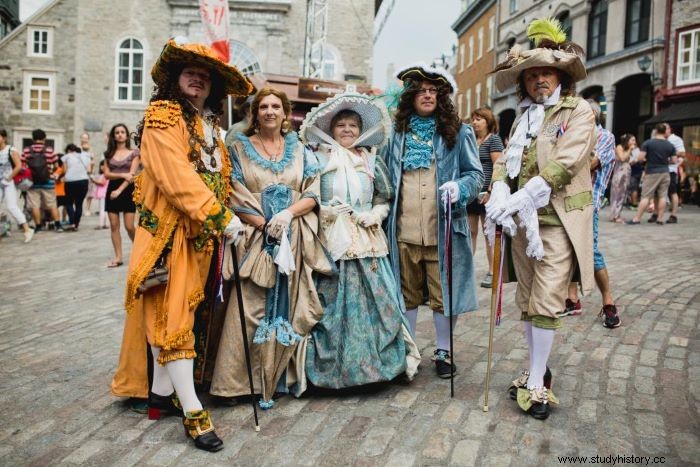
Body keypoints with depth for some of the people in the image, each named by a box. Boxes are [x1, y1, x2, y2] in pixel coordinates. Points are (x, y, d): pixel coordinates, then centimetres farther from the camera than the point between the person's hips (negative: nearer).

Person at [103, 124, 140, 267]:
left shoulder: (133, 153, 3)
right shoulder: (109, 154, 10)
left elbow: (132, 174, -7)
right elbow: (107, 174, 1)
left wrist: (119, 190, -17)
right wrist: (123, 175, -15)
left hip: (127, 190, -3)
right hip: (112, 189, 3)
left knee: (129, 226, -7)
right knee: (114, 225, 2)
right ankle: (118, 257, 7)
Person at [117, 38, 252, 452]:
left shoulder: (210, 125, 18)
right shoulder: (163, 115, -6)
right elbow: (178, 177, -18)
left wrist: (221, 220, 6)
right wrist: (221, 217, -19)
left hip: (201, 233, 8)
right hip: (169, 230, -7)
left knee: (179, 312, 12)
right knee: (173, 316, -5)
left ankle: (162, 391, 24)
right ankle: (193, 411, -2)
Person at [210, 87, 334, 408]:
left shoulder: (301, 151, 13)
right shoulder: (240, 149, 6)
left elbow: (313, 194, 5)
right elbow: (234, 197, -3)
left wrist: (287, 214, -13)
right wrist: (266, 225, -13)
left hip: (295, 243, 2)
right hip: (255, 240, -2)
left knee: (290, 310, 4)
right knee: (250, 311, -6)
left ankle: (280, 377, 16)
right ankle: (240, 380, 3)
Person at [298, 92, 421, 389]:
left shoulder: (371, 161, 13)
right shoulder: (319, 160, 5)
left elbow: (385, 199, 15)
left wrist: (374, 215, -4)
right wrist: (324, 211, -14)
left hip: (368, 244, 2)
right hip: (331, 244, -2)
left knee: (375, 301, 2)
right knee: (333, 305, 0)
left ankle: (374, 360, 17)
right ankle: (333, 364, 15)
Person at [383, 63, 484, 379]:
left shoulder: (458, 133, 6)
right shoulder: (396, 132, 12)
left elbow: (476, 174, 4)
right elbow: (384, 176, 18)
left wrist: (459, 187, -17)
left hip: (443, 229, -2)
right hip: (403, 230, 2)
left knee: (443, 292, 4)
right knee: (407, 292, 12)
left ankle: (444, 351, 22)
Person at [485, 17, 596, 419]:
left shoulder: (579, 111, -2)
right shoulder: (523, 117, 16)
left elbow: (564, 165, -15)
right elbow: (505, 160, 7)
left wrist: (518, 199, -23)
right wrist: (499, 193, -15)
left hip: (558, 220, -6)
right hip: (522, 221, 6)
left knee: (546, 303, -6)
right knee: (527, 302, 11)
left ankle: (536, 383, 3)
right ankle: (540, 371, 25)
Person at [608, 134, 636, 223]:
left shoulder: (628, 150, 18)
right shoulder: (619, 147, -2)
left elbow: (629, 162, 17)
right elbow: (622, 158, -15)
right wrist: (630, 150, -9)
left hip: (626, 174, 8)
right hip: (619, 173, -8)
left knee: (623, 195, 6)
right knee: (617, 194, -8)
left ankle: (617, 215, 8)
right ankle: (615, 216, -8)